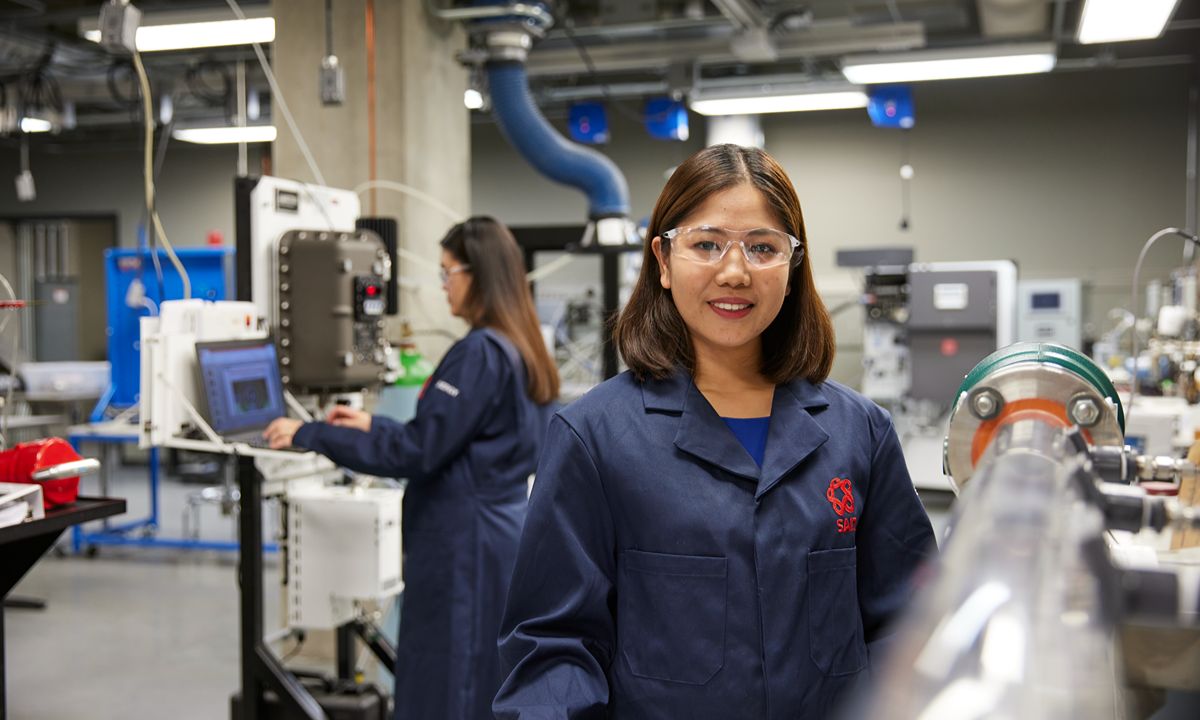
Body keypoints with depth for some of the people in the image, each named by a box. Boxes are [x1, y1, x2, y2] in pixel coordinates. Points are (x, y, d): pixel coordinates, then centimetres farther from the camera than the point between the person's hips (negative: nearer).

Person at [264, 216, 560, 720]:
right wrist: (374, 425, 19)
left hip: (466, 548, -10)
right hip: (501, 538, 10)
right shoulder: (521, 352, 11)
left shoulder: (479, 353, -19)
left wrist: (310, 436, -14)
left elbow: (415, 451, -20)